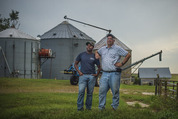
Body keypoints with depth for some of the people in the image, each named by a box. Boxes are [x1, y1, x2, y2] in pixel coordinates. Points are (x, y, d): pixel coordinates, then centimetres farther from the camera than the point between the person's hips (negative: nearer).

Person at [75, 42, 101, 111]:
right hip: (83, 75, -1)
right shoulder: (81, 55, 9)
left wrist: (97, 74, 1)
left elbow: (99, 67, 16)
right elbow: (75, 64, 14)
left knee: (90, 92, 4)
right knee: (81, 91, -12)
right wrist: (79, 72, 1)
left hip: (92, 76, 1)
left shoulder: (94, 56, 9)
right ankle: (80, 107, -4)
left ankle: (88, 106, 15)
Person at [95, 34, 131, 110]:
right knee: (102, 90, -2)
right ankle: (101, 107, 5)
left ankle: (114, 107, 12)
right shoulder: (103, 49, 17)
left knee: (115, 91, 1)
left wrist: (122, 63, -4)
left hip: (114, 74, -4)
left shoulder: (118, 49, 3)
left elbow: (128, 55, 3)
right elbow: (97, 52, 37)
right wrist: (96, 54, 13)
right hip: (105, 73, 4)